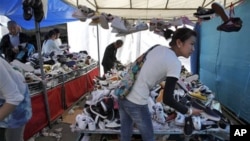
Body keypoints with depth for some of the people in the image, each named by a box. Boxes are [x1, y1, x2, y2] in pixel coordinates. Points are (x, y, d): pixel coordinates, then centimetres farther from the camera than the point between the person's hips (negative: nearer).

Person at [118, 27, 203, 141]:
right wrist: (188, 111, -2)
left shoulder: (158, 48, 6)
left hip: (122, 95, 8)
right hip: (136, 103, -7)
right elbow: (167, 99, -16)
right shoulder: (175, 63, -14)